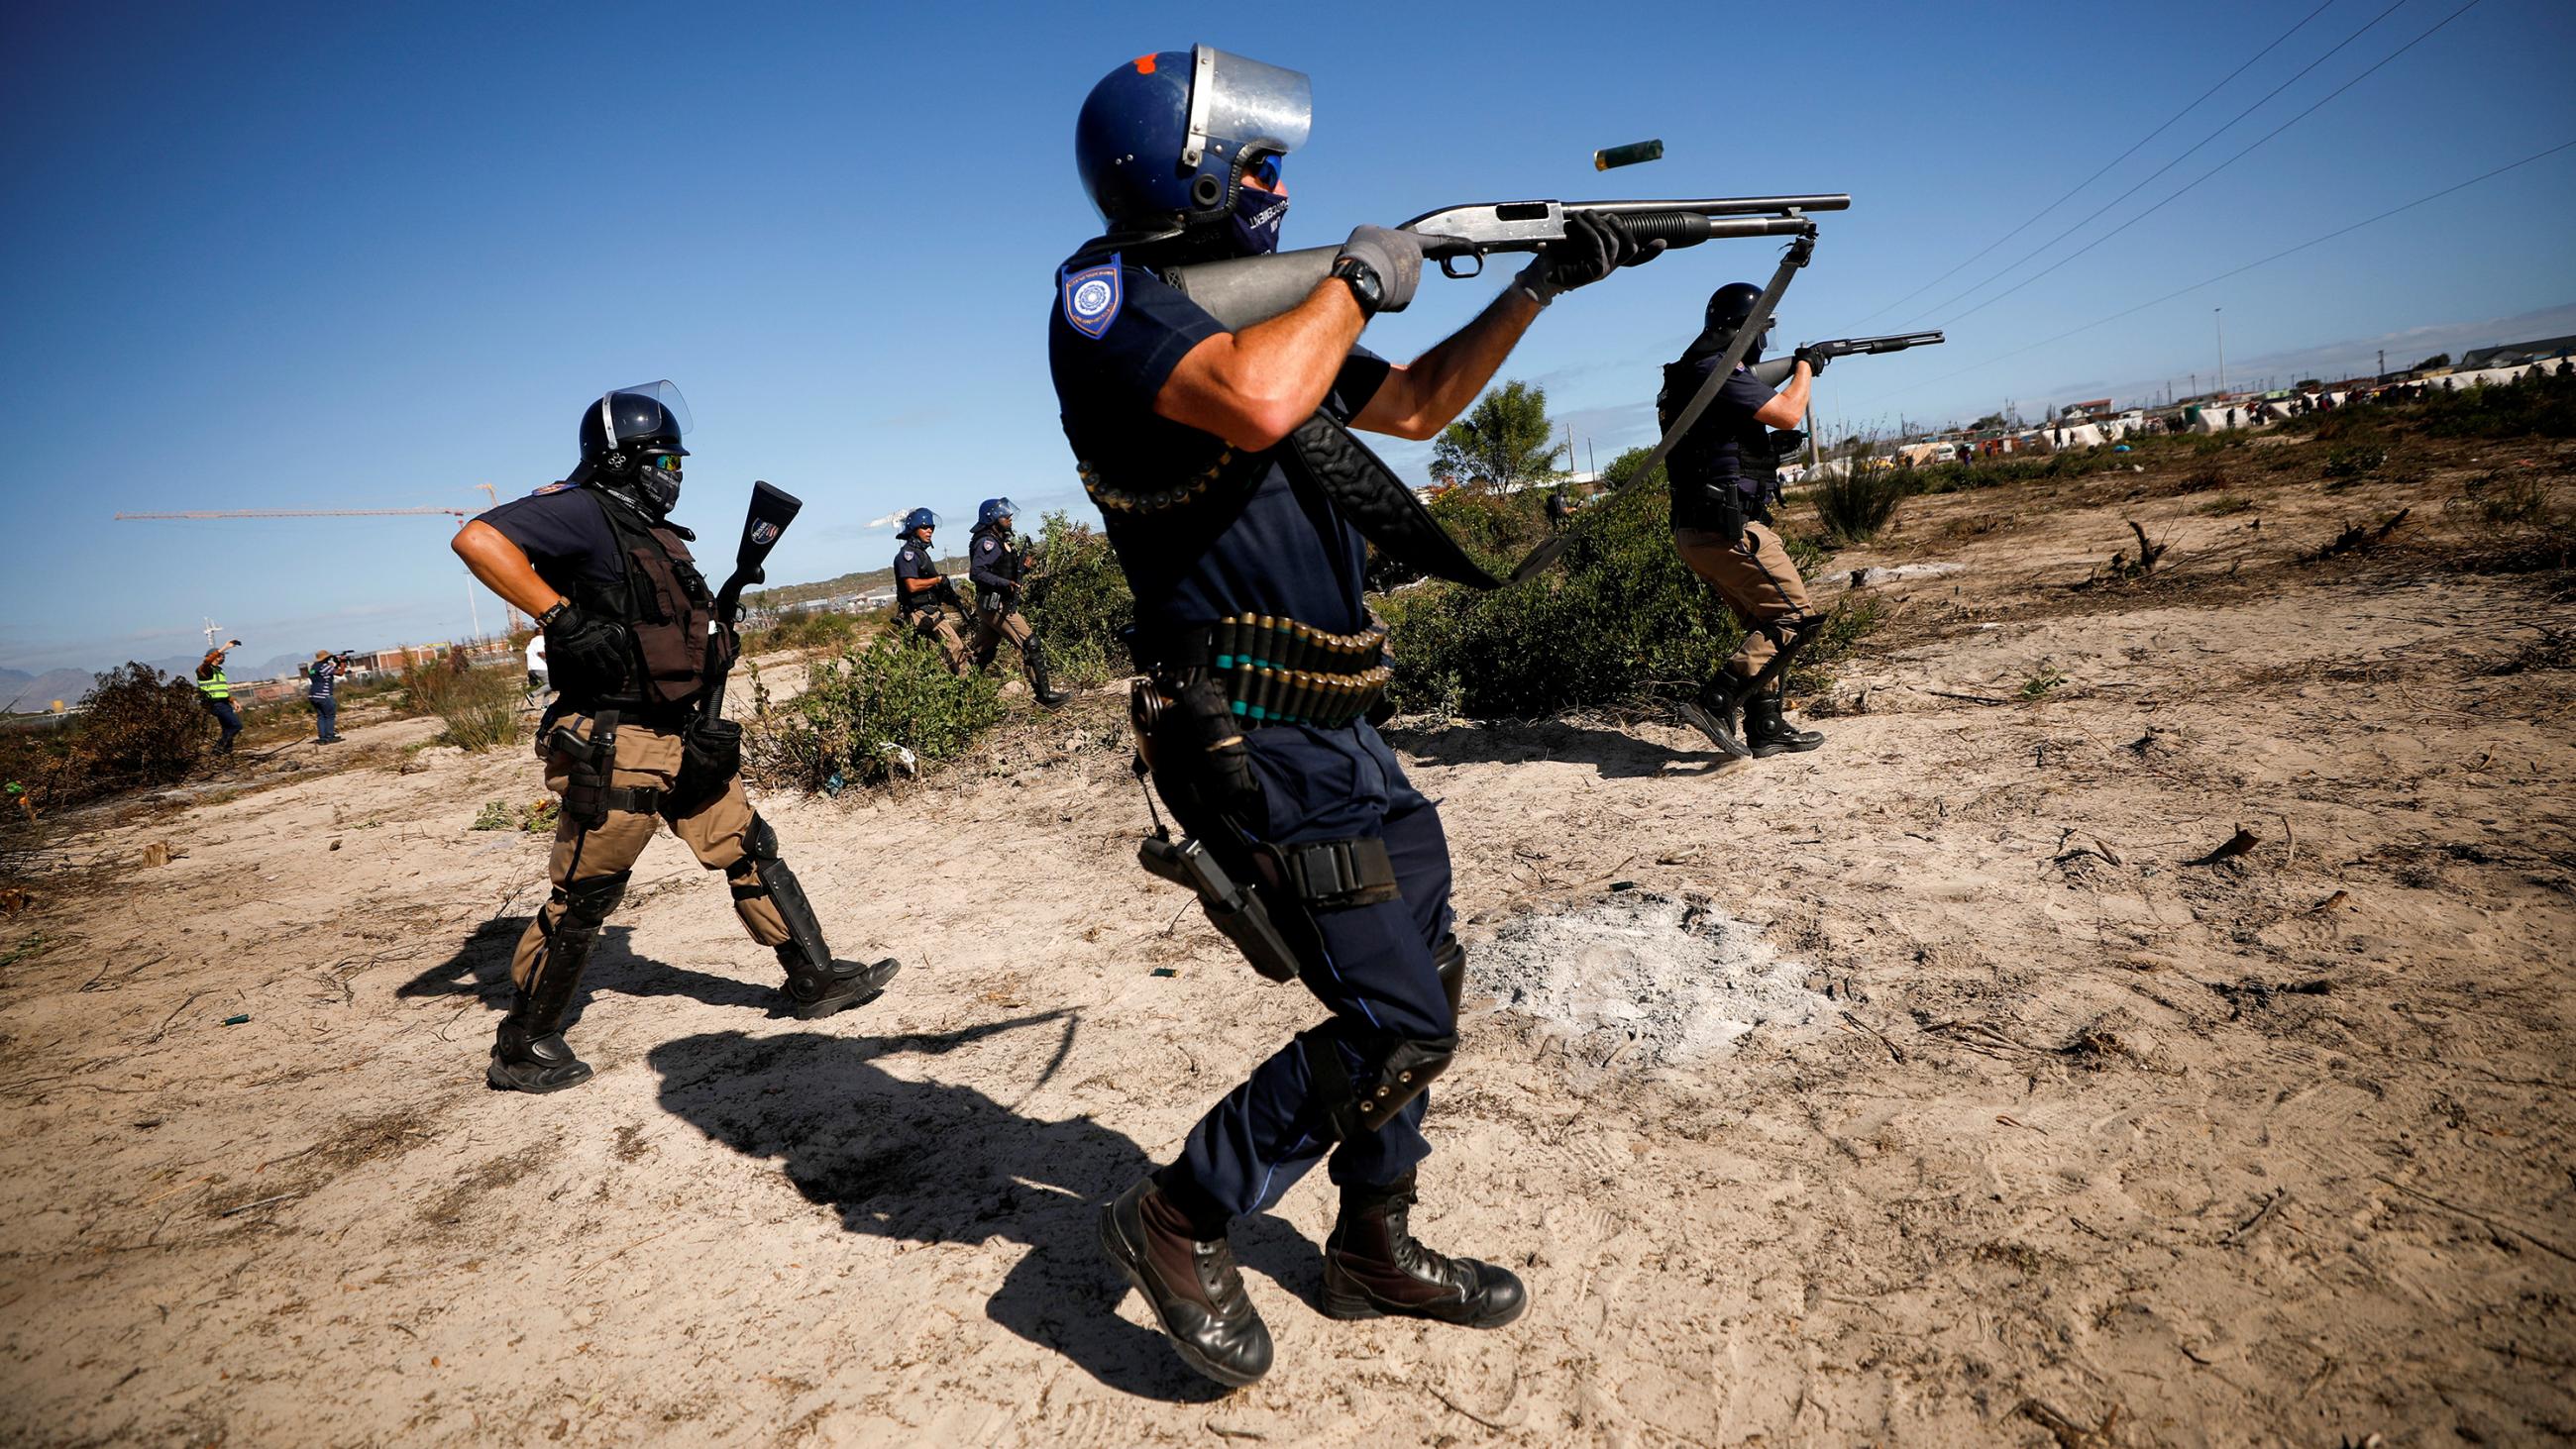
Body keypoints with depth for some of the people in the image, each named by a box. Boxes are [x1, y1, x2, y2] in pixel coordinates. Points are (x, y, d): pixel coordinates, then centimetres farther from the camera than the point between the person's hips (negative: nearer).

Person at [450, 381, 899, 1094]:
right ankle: (520, 1049, 17)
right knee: (582, 899, 1)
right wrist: (560, 615, -26)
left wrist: (714, 651, 11)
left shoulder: (655, 532, 17)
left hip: (682, 737, 9)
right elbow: (477, 540, -26)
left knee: (751, 851, 11)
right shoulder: (582, 511, -11)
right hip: (615, 747, -9)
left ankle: (814, 980, 21)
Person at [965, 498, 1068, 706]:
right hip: (996, 605, -10)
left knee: (981, 656, 14)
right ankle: (1044, 694, -7)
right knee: (1031, 646, -9)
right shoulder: (988, 542, -12)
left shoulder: (999, 541, 17)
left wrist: (1022, 568, 2)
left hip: (990, 607, 10)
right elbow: (976, 572, -23)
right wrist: (1006, 583, -29)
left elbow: (1006, 571, 20)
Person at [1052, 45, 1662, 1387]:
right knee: (1399, 1022, -8)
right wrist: (1361, 279, -12)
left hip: (1337, 725, 10)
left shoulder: (1261, 302, 16)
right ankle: (1177, 1223, 12)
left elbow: (1416, 406, 26)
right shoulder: (1107, 291, -9)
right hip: (1249, 738, -9)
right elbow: (1257, 401, -30)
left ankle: (1375, 1245, 33)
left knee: (1427, 976, 15)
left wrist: (1540, 284, 21)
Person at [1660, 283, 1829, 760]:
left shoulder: (1699, 371, 17)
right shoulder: (1716, 370, -14)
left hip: (1699, 529, 11)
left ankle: (1766, 728, 17)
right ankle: (1715, 705, -13)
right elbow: (1787, 415, -15)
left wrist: (1791, 372, 31)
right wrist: (1806, 368, 2)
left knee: (1766, 622, 16)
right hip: (1727, 526, -10)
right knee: (1792, 615, -7)